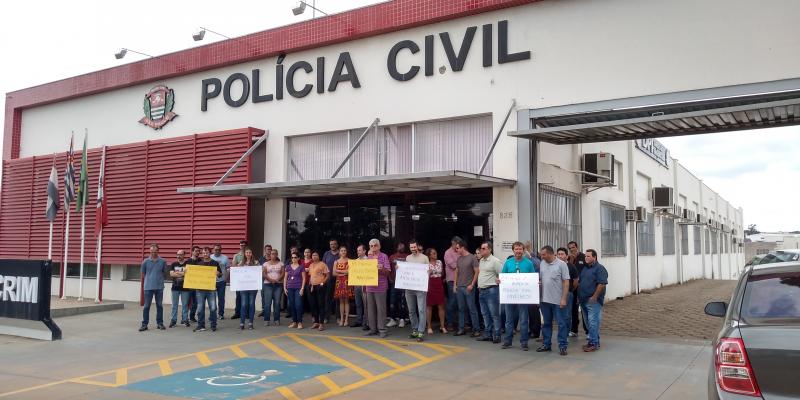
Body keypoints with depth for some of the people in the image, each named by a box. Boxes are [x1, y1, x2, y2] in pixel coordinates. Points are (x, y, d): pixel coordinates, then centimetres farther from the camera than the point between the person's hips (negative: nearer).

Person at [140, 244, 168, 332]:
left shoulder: (163, 261, 1)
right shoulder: (145, 261, -1)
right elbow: (143, 274, 8)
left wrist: (158, 278, 3)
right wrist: (149, 279, 8)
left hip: (159, 287, 1)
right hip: (148, 287, -1)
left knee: (159, 306, 7)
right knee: (146, 306, 1)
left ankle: (160, 323, 16)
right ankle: (144, 324, 7)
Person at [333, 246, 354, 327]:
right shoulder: (336, 262, 11)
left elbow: (349, 271, -11)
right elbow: (334, 273, 5)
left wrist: (339, 271, -4)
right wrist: (343, 273, -7)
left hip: (347, 282, -3)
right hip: (339, 282, 3)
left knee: (346, 300, -2)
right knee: (341, 301, 4)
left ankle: (346, 319, 1)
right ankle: (341, 319, 8)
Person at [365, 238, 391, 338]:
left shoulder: (384, 256, 1)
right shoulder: (368, 257, 15)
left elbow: (388, 271, -4)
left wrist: (381, 268, -22)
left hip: (380, 287, -5)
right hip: (369, 286, 5)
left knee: (381, 308, -4)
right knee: (371, 308, 7)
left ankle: (382, 329, 0)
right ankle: (373, 329, 15)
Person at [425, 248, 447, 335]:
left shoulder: (439, 262, 8)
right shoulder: (426, 263, -4)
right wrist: (428, 273, -18)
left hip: (439, 285, 4)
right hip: (429, 285, -4)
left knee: (441, 306, 3)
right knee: (429, 306, 3)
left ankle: (442, 326, 10)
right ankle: (429, 327, 10)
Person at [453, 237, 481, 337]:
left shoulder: (472, 258, -6)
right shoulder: (459, 259, 13)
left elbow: (477, 272, -8)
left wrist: (472, 285, -12)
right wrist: (455, 284, 11)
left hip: (468, 288, -6)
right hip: (459, 287, 6)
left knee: (472, 309, -2)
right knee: (461, 309, 9)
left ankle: (476, 329, 4)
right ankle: (461, 329, 15)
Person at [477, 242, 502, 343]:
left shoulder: (495, 261, -11)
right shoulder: (481, 260, 15)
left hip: (491, 290, -9)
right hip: (481, 290, 9)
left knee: (494, 314, -4)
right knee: (485, 314, 13)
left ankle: (496, 335, 0)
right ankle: (487, 334, 20)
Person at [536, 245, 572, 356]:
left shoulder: (561, 264, -8)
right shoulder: (542, 264, 8)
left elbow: (566, 282, -9)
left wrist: (564, 299, -15)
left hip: (558, 301, -5)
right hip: (545, 300, 5)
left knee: (562, 324, 2)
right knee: (546, 323, 14)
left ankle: (562, 346, 9)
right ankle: (546, 344, 24)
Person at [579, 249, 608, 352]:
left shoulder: (599, 268, -10)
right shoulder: (585, 268, 16)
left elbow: (602, 284, -18)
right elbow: (579, 282, 22)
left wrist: (594, 297, -19)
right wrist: (579, 295, 14)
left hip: (593, 300, -9)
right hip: (584, 300, 9)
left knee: (592, 322, -10)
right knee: (588, 322, 12)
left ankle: (593, 343, -6)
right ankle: (595, 341, 21)